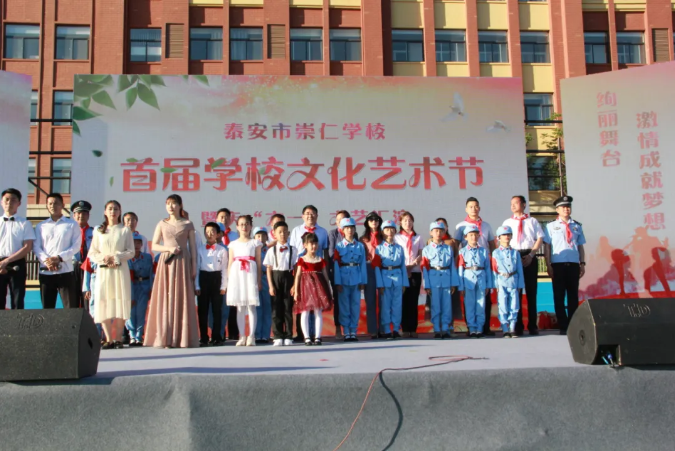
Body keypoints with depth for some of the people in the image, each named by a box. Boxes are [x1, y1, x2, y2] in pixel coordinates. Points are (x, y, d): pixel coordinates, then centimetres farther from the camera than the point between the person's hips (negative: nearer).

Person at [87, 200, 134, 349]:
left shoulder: (125, 230, 7)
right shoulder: (99, 231, 13)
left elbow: (131, 252, 0)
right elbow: (92, 253, 9)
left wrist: (115, 257, -13)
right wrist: (103, 258, -10)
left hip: (120, 270, -2)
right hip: (103, 270, 2)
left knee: (121, 303, -6)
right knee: (103, 303, -4)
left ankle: (118, 338, -2)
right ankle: (109, 339, 1)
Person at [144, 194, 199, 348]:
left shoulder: (188, 224, 9)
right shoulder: (162, 224, 12)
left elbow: (192, 247, 8)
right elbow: (154, 246, 9)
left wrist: (194, 267, 1)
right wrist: (169, 249, -8)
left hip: (183, 263, -1)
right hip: (166, 263, 1)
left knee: (183, 298, -4)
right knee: (164, 298, -5)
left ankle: (182, 337, -2)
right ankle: (165, 338, -2)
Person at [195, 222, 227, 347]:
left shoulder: (222, 250, 3)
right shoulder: (200, 250, 7)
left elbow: (224, 269, 1)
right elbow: (196, 268, 6)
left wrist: (223, 286, -4)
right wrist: (196, 286, 0)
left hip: (217, 278, -1)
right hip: (203, 278, 2)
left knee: (217, 310, 3)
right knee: (202, 310, 3)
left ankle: (217, 338, 9)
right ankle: (203, 338, 9)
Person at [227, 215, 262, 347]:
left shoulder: (255, 243, 8)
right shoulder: (233, 244, 12)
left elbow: (259, 263, 5)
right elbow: (230, 263, 12)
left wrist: (259, 280, -1)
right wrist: (229, 280, 4)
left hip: (250, 275, -2)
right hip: (237, 276, 2)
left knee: (251, 306, -3)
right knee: (240, 308, 3)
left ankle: (251, 336, 0)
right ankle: (242, 336, 8)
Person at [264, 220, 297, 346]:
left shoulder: (292, 250, 5)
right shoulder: (272, 250, 4)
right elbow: (269, 269, 2)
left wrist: (294, 285, -4)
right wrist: (271, 286, -5)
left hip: (288, 277, 0)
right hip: (276, 277, 0)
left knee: (288, 308, 2)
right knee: (276, 309, 1)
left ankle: (288, 337, 9)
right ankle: (278, 337, 7)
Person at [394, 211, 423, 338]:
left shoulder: (418, 238, 13)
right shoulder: (397, 237, 7)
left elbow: (421, 255, 6)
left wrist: (412, 265, -10)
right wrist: (404, 268, -12)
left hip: (415, 272, 2)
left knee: (414, 301, 1)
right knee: (404, 301, -2)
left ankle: (413, 329, 3)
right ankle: (405, 329, 0)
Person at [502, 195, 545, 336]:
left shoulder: (532, 221, 11)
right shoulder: (507, 222, 14)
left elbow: (540, 238, 3)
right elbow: (501, 240, 8)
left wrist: (531, 255, -10)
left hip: (529, 257, -1)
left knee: (531, 292, 1)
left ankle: (532, 326, 6)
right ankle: (517, 327, 4)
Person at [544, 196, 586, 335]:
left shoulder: (577, 226, 11)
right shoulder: (551, 226, 5)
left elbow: (580, 246, 13)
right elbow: (547, 246, 2)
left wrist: (582, 263, 5)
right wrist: (548, 265, -4)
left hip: (573, 264, 2)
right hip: (558, 264, -2)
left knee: (573, 296, 5)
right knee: (559, 296, 1)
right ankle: (563, 327, 7)